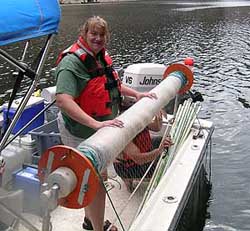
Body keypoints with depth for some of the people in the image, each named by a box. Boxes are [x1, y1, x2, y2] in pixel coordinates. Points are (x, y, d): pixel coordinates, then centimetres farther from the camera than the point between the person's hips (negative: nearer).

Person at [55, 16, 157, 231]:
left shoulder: (101, 56, 5)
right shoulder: (72, 62, -23)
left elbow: (111, 83, 22)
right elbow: (63, 100, -37)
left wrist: (136, 94, 10)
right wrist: (96, 124, -44)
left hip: (99, 128, 9)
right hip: (80, 132, -9)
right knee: (97, 181, 0)